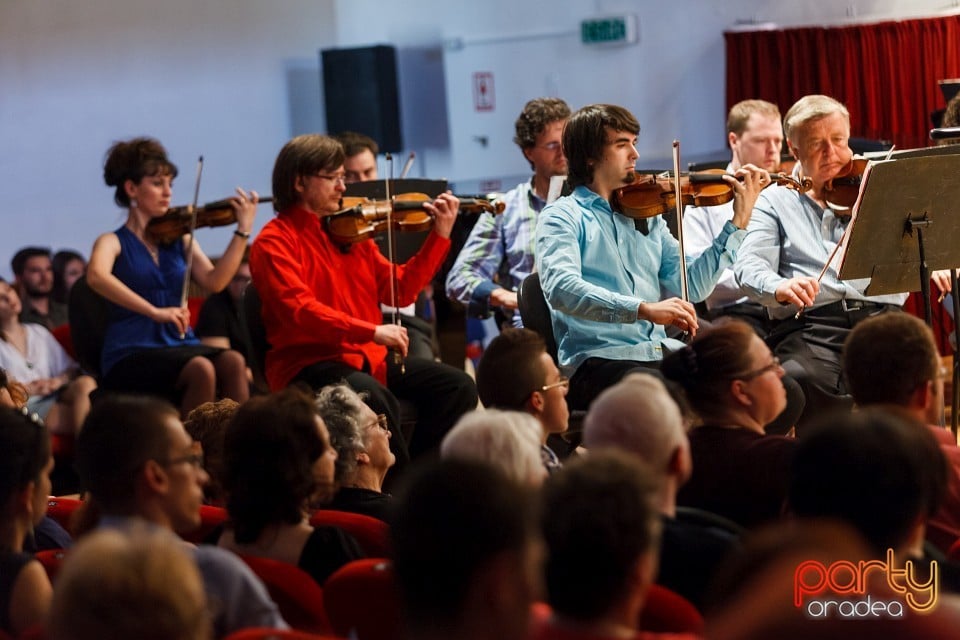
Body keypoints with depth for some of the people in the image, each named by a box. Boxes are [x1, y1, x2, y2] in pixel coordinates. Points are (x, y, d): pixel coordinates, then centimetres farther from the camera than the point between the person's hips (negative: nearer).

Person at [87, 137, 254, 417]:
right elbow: (96, 276, -21)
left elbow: (213, 281, 0)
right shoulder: (113, 243, 3)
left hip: (179, 345, 4)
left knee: (233, 361, -27)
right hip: (131, 354, -4)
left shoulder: (179, 239, 16)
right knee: (201, 369, -32)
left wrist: (243, 230, -8)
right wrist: (154, 311, -31)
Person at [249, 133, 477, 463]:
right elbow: (299, 309, -22)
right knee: (376, 399, -35)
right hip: (308, 363, -7)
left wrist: (440, 235, 5)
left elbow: (400, 290, 13)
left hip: (368, 355, 7)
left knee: (458, 386, -6)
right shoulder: (275, 242, -8)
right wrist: (372, 331, -31)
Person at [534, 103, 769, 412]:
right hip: (600, 359, -6)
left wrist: (738, 222, 7)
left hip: (662, 352, 6)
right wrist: (644, 309, -29)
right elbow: (561, 289, -17)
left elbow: (692, 286, 12)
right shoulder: (563, 216, 2)